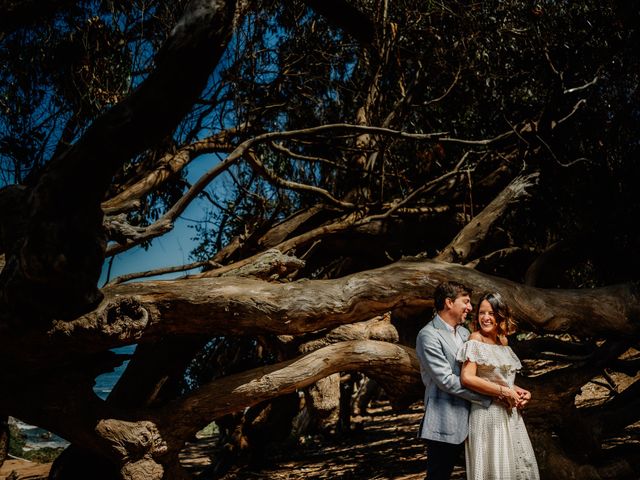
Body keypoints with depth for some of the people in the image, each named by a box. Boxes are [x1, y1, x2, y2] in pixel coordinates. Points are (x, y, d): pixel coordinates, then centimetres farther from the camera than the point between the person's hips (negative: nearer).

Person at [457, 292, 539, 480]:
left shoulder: (502, 341, 10)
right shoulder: (476, 340, -12)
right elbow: (467, 378, -22)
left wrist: (519, 391, 2)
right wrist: (505, 392, -17)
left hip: (510, 413, 8)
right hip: (488, 414, -7)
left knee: (522, 464, 13)